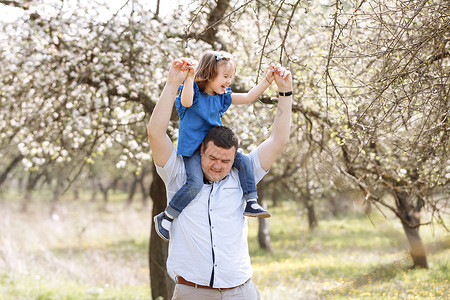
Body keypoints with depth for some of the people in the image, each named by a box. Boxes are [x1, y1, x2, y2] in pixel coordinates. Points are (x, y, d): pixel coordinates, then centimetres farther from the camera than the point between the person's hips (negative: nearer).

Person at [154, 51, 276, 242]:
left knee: (243, 161, -5)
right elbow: (186, 102, -37)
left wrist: (267, 81, 0)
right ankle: (165, 218, -11)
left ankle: (250, 203, 1)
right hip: (192, 149, -7)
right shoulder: (195, 93, -14)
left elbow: (248, 97, 9)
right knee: (195, 183, -25)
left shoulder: (222, 96, 7)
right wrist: (189, 77, -46)